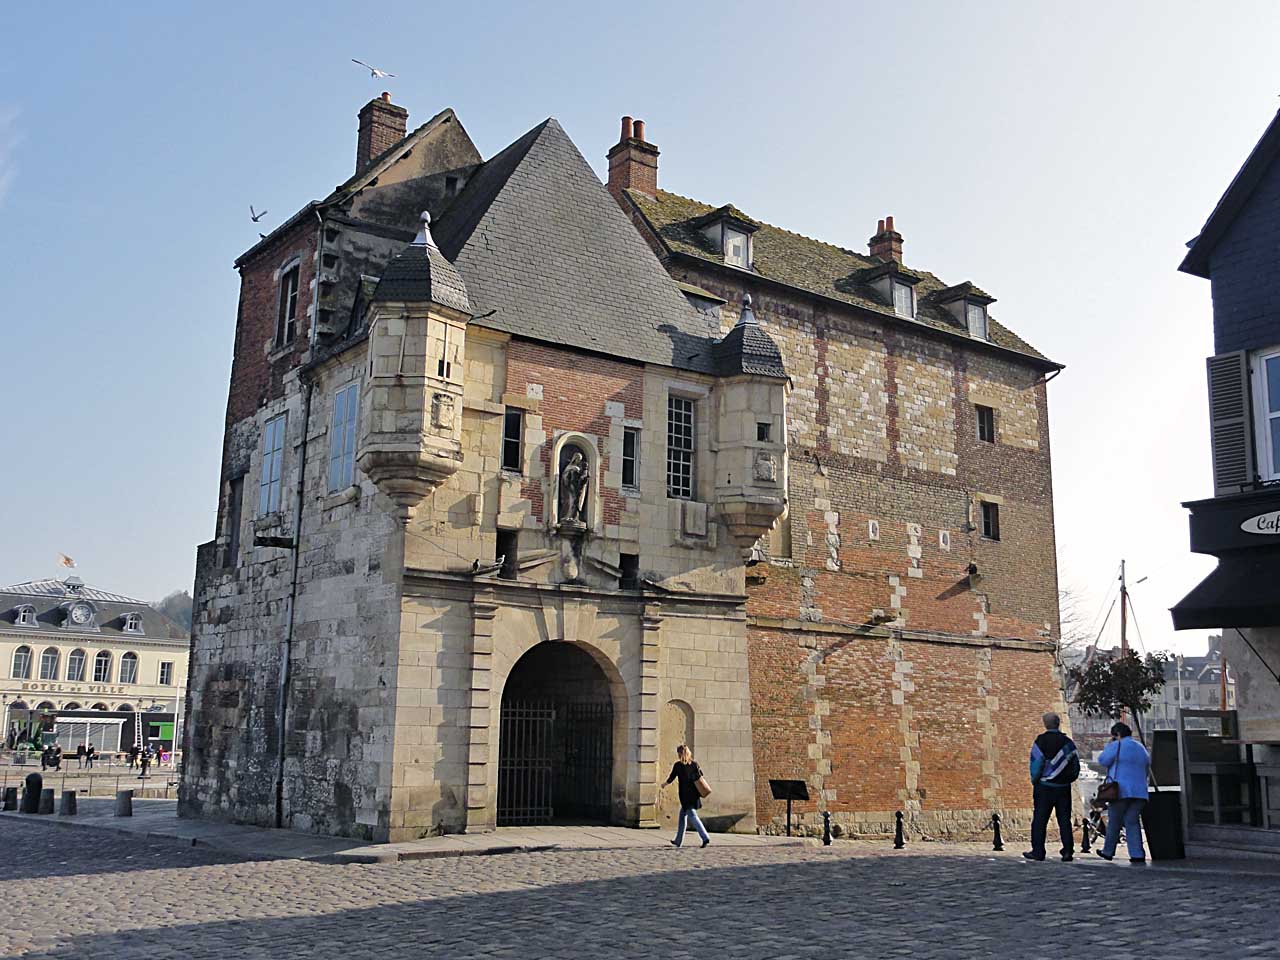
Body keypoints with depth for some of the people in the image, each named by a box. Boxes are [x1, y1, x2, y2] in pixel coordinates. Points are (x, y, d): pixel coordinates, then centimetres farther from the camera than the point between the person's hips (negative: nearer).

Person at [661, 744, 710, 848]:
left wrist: (664, 784, 19)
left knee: (692, 816, -8)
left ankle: (705, 837, -22)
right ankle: (678, 840, 26)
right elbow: (701, 776, 5)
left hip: (685, 795, -6)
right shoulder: (694, 763, 5)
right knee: (682, 816, 19)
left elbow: (671, 778, 0)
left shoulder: (677, 765, -8)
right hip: (694, 794, 6)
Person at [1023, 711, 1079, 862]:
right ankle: (1068, 852, 4)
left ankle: (1037, 851, 3)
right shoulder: (1067, 742, 2)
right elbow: (1076, 766, 2)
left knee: (1039, 820, 3)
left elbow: (1035, 764, -10)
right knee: (1064, 820, 8)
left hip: (1044, 787, -3)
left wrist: (1035, 781, 3)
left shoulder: (1040, 741, -7)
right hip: (1063, 787, 3)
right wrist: (1068, 779, 13)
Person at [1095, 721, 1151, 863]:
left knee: (1114, 822, 5)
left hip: (1121, 791, -6)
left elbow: (1103, 761, -3)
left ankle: (1108, 851, 15)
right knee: (1133, 822, 5)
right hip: (1140, 792, 6)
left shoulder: (1117, 746, -7)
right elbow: (1146, 769, 21)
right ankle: (1137, 854, -5)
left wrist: (1109, 745, 7)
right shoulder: (1142, 749, 16)